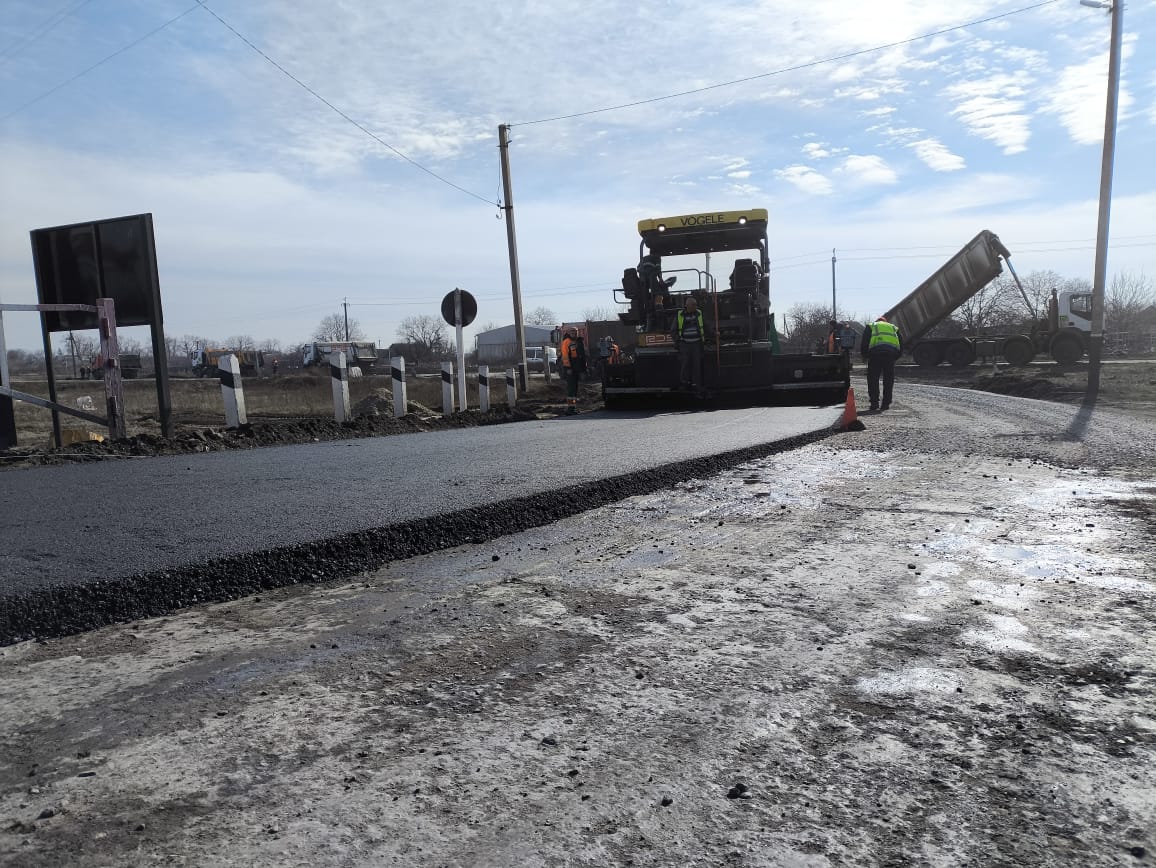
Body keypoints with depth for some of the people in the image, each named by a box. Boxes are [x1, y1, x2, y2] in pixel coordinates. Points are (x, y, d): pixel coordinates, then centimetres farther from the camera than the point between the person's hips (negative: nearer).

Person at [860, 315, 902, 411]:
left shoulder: (871, 327, 22)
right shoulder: (894, 328, 30)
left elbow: (864, 343, 9)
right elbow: (901, 346, 21)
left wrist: (865, 356, 18)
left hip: (876, 352, -2)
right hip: (891, 353, 2)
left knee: (873, 379, 5)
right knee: (888, 380, 10)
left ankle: (874, 403, 1)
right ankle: (886, 404, 9)